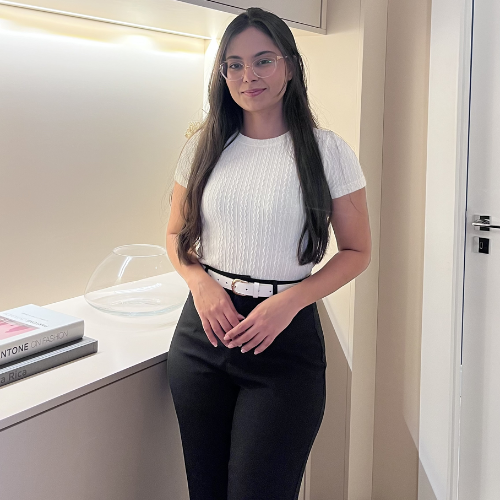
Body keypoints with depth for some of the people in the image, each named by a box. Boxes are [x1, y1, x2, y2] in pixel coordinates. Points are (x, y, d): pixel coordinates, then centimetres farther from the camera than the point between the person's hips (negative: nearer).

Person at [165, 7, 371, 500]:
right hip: (202, 332, 3)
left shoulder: (327, 151, -3)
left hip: (285, 338, -3)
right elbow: (176, 235, 14)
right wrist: (200, 282, -7)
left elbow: (357, 250, 0)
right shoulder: (204, 147, 6)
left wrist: (290, 300, -14)